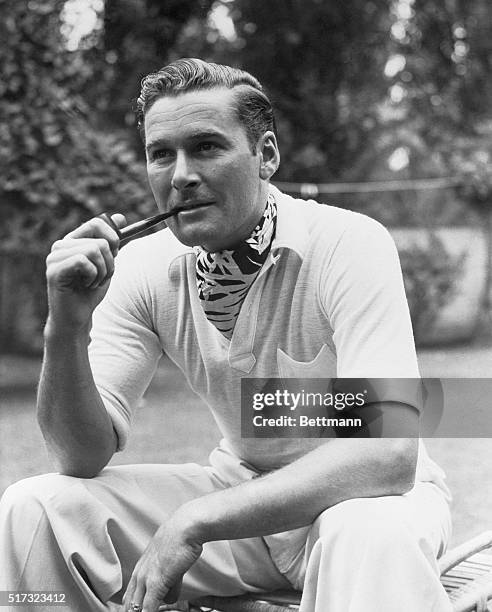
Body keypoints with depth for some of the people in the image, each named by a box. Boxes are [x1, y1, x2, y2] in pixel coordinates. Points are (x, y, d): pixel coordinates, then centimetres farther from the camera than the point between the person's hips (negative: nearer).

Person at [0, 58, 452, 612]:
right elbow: (84, 456, -11)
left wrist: (195, 522, -37)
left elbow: (389, 452, -34)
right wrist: (67, 325, -29)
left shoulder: (350, 246, -23)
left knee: (368, 538, -41)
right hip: (241, 489, 5)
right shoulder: (143, 268, -8)